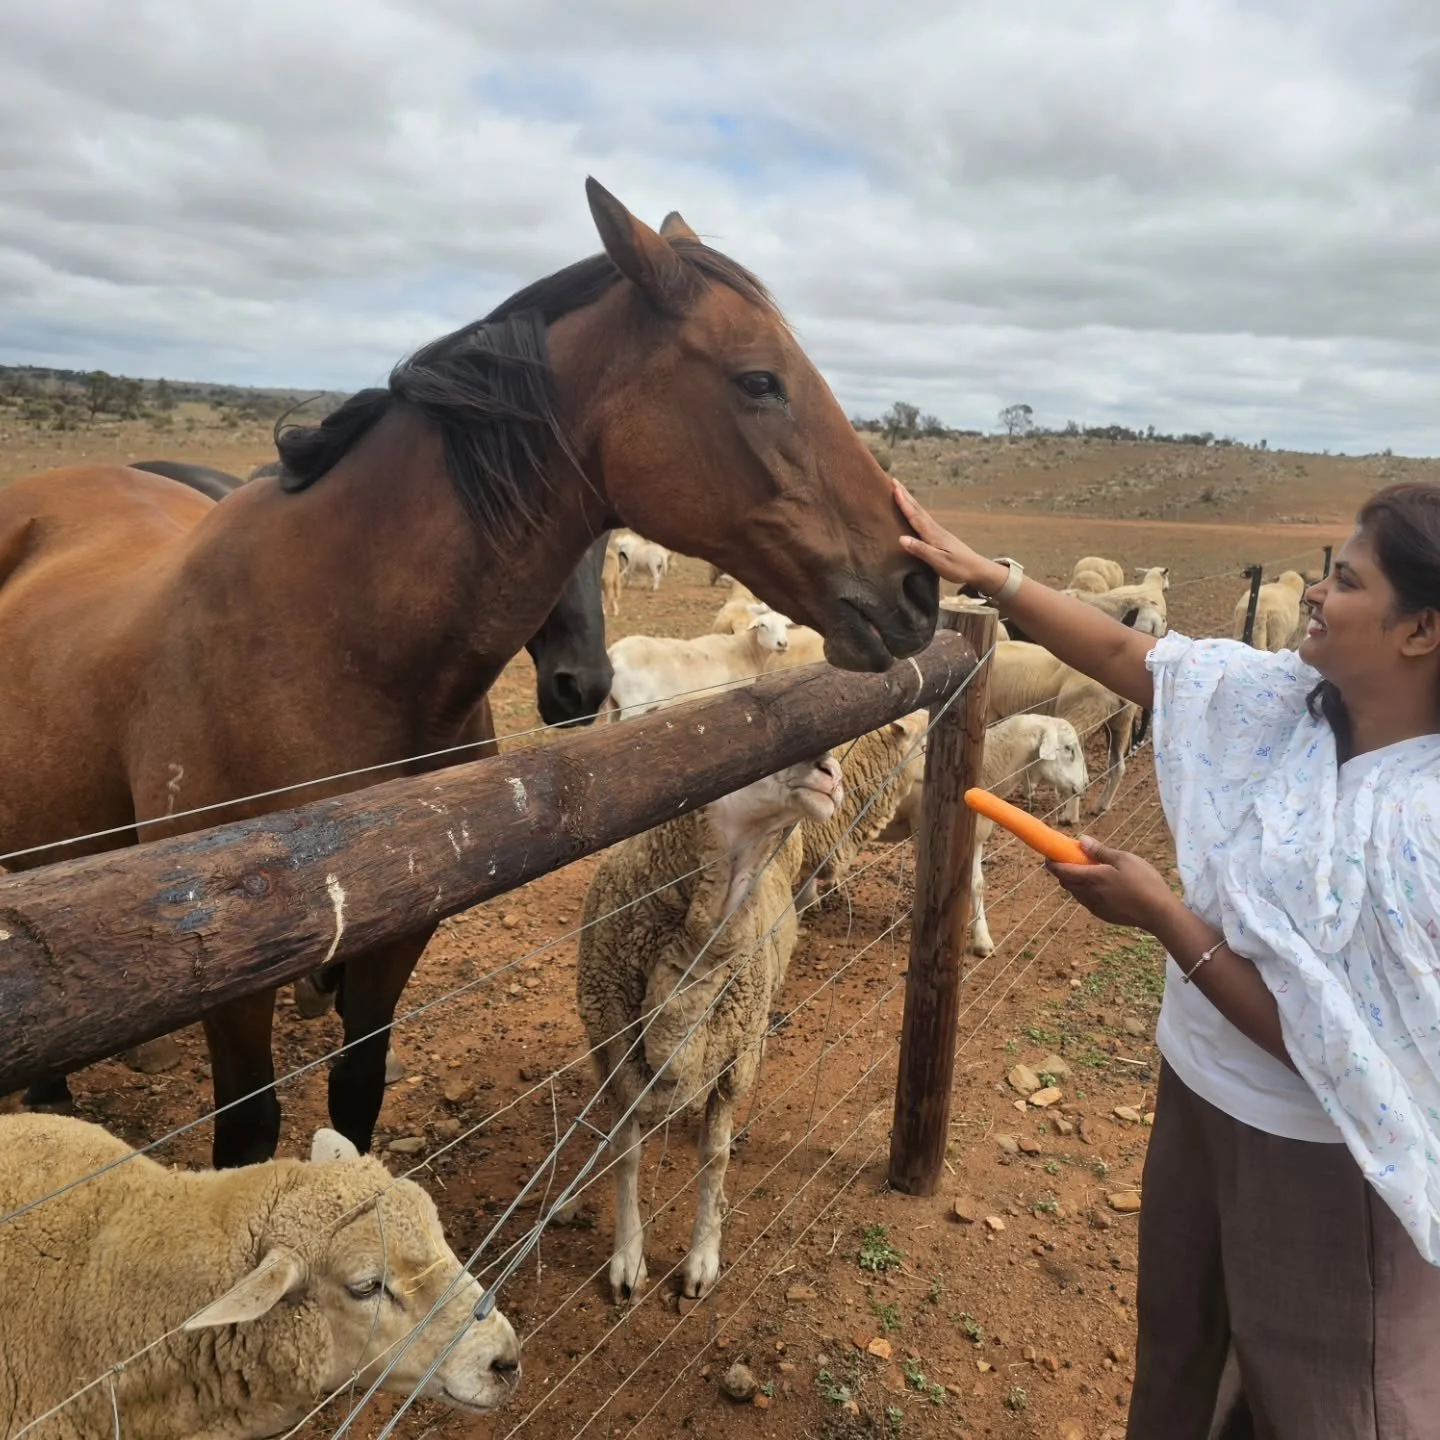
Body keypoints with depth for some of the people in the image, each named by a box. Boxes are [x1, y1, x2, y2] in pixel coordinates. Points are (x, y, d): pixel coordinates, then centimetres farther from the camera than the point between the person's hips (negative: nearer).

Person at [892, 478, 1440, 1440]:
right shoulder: (1283, 699, -9)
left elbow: (1329, 1051, -26)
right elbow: (1123, 652, -1)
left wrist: (1163, 918, -27)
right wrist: (980, 572, -5)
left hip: (1321, 1168, -7)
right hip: (1203, 1094, 7)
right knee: (1176, 1338, 30)